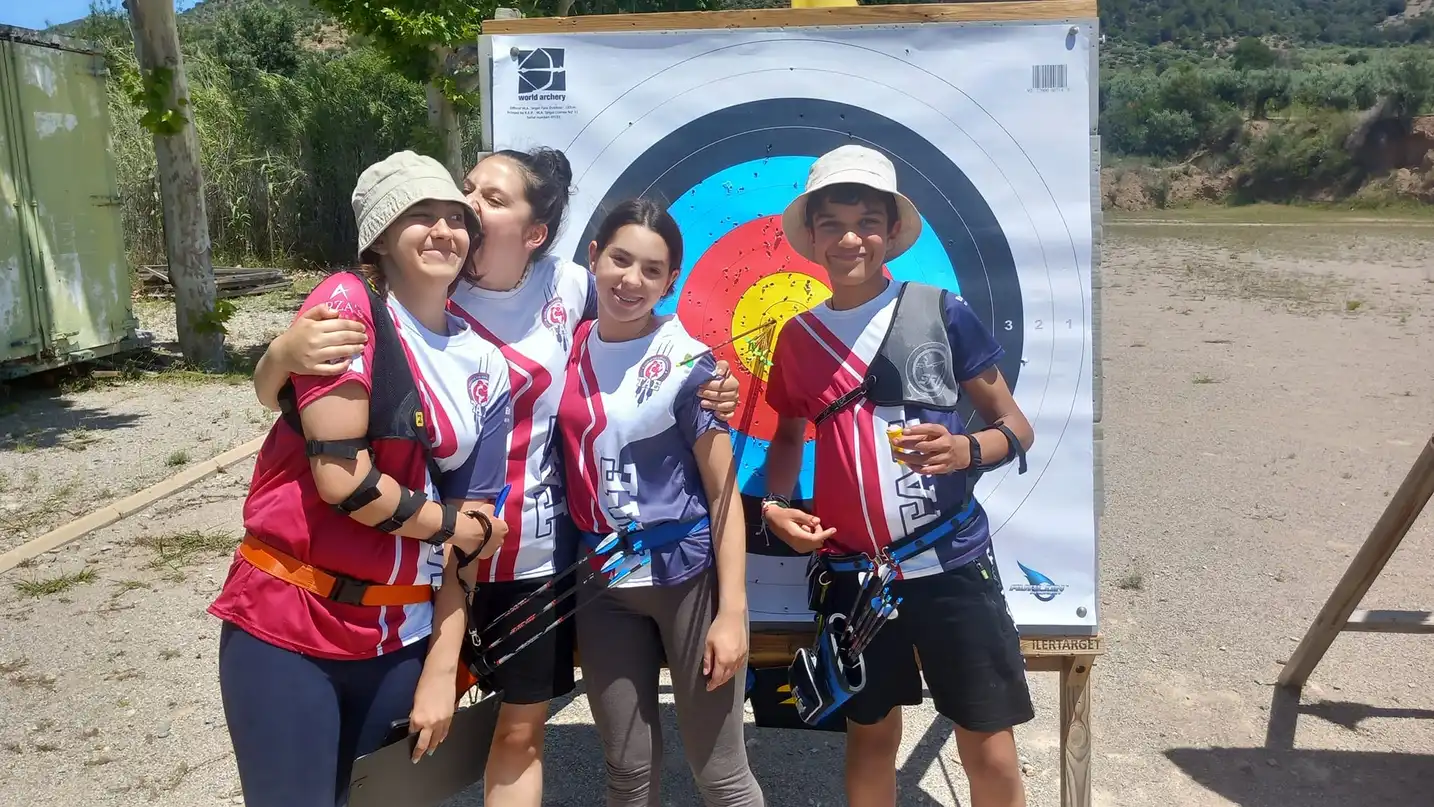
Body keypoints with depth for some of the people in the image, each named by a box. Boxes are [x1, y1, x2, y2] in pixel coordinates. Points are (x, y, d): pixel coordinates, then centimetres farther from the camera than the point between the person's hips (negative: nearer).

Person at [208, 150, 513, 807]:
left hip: (402, 638, 5)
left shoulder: (485, 366, 5)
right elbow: (339, 476, -19)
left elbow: (472, 533, 5)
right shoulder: (347, 305, -11)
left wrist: (442, 669, 2)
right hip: (287, 631, -4)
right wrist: (444, 523, -5)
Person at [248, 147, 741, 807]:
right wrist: (283, 353, -36)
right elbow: (271, 395, -12)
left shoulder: (569, 285, -7)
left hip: (536, 550, 2)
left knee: (520, 732, 15)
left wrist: (703, 385, -6)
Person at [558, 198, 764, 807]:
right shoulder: (569, 353, 2)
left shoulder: (687, 363, -10)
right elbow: (566, 467, 11)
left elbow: (724, 493, -9)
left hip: (689, 576, -4)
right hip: (602, 583, 4)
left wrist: (732, 610, -14)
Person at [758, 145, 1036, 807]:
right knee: (869, 732, 17)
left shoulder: (941, 312, -4)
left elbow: (1015, 427, 1)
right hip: (849, 569, 3)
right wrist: (775, 503, 0)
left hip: (951, 561, -2)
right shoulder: (797, 337, 5)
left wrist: (968, 450, -20)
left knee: (990, 749, 2)